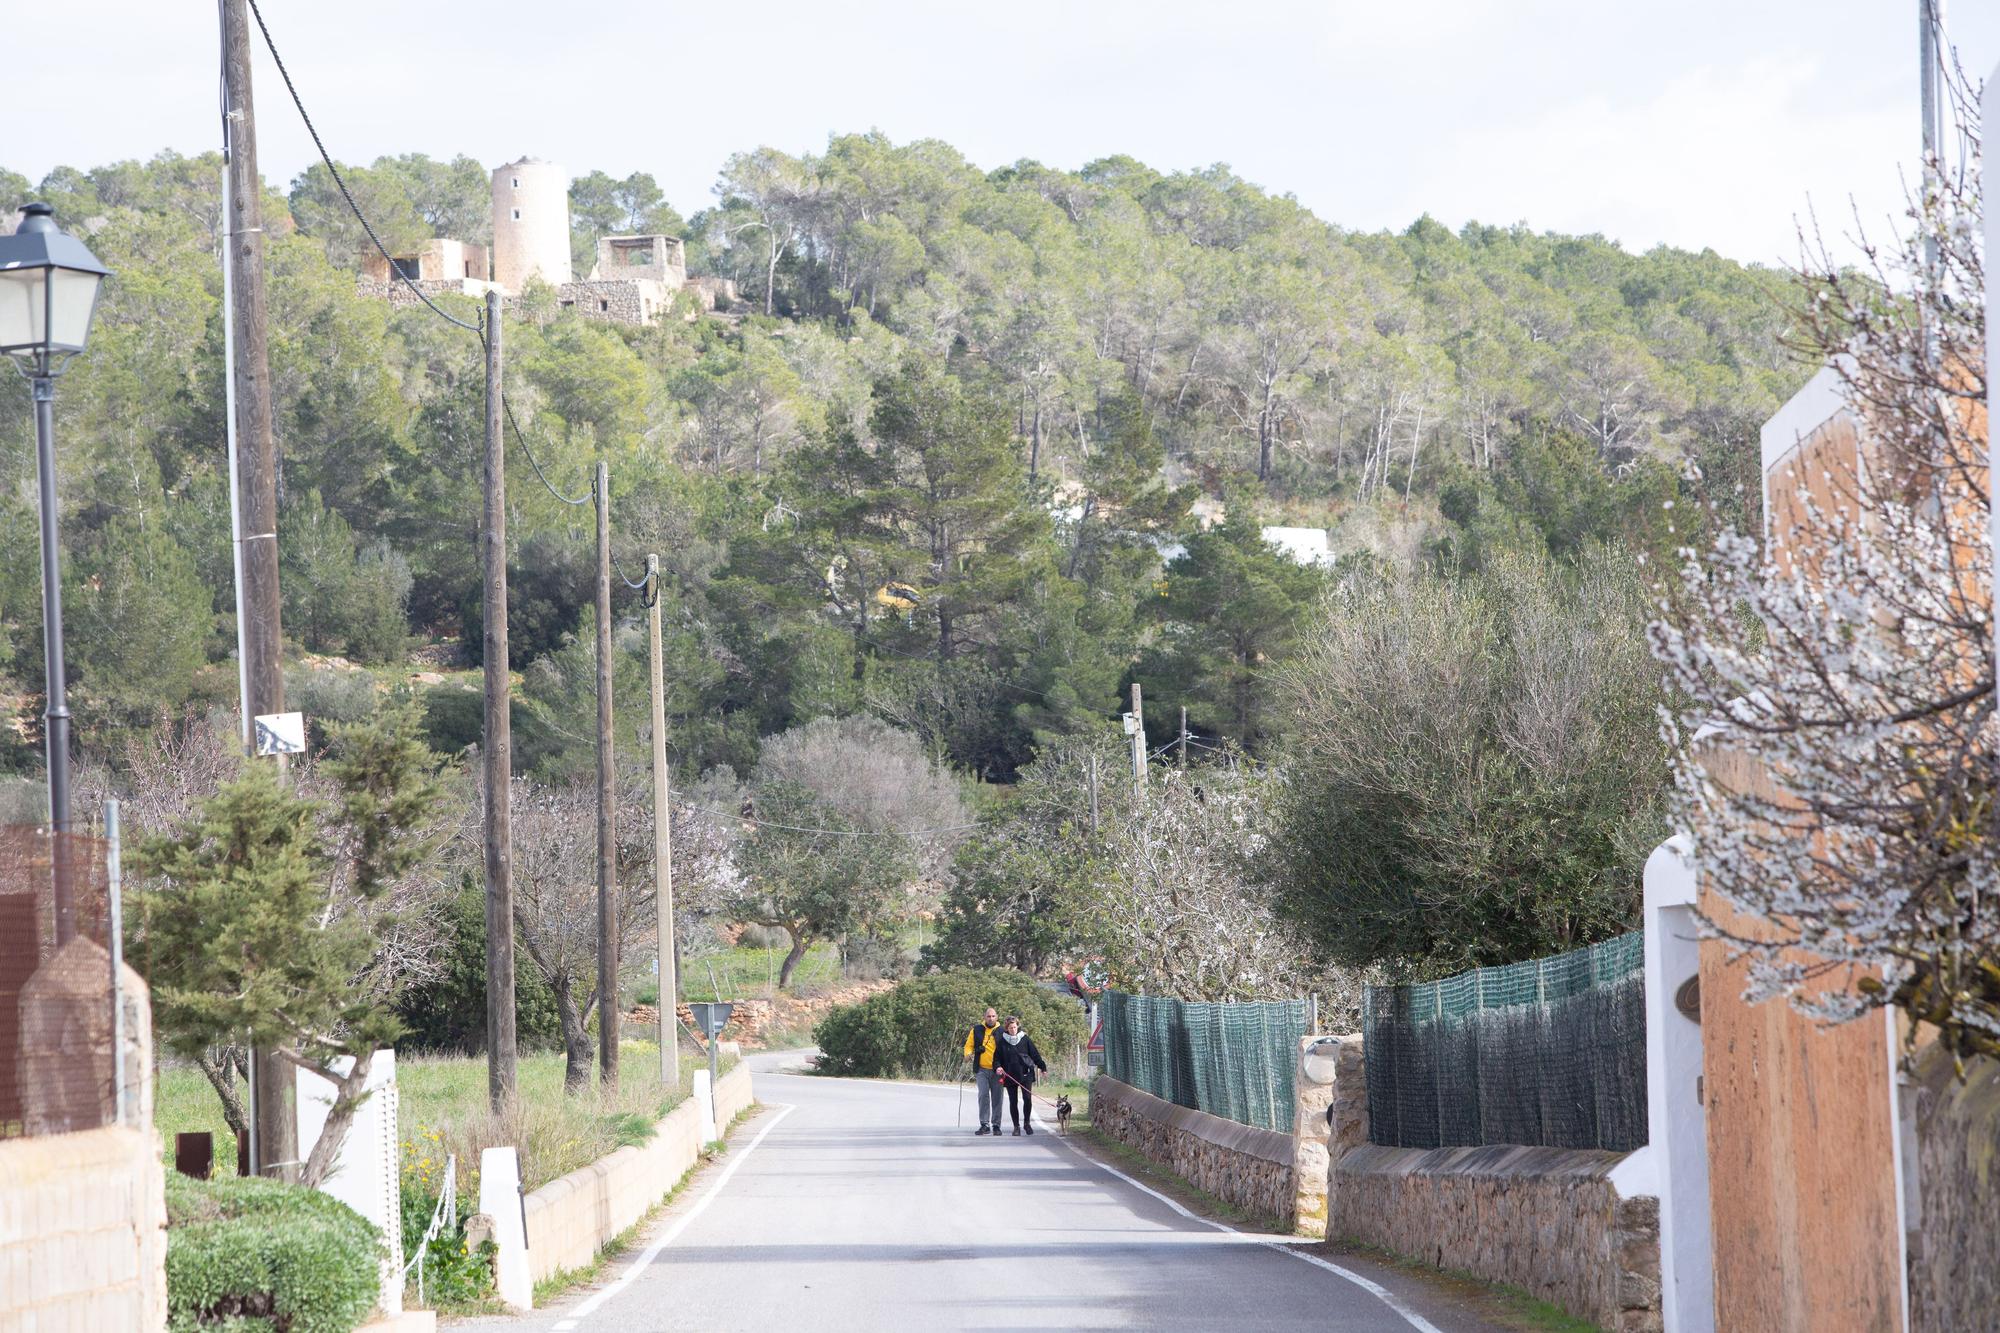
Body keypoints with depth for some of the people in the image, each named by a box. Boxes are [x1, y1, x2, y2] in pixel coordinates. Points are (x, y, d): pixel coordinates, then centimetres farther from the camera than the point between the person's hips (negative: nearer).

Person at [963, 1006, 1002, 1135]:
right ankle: (984, 1125, -7)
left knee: (996, 1098, 3)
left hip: (997, 1071, 0)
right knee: (983, 1095, -11)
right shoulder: (977, 1030, 7)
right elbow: (969, 1045, 13)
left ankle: (996, 1125, 11)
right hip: (981, 1070, 0)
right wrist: (968, 1054, -10)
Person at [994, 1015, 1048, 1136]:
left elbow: (1035, 1054, 8)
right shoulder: (1003, 1041, 3)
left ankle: (1027, 1123, 9)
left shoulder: (1025, 1039, 3)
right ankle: (1016, 1126, 13)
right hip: (1010, 1076, 1)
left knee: (1027, 1099, -9)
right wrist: (998, 1067, -12)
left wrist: (1043, 1067, 7)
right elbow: (998, 1058, 7)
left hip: (1025, 1075, -1)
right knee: (1013, 1102, 3)